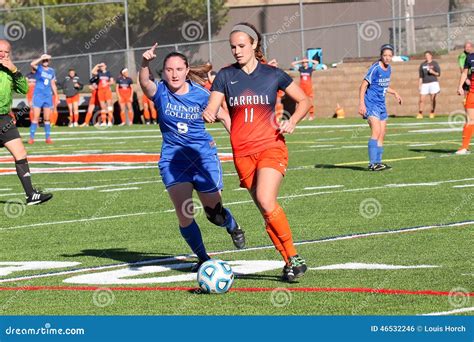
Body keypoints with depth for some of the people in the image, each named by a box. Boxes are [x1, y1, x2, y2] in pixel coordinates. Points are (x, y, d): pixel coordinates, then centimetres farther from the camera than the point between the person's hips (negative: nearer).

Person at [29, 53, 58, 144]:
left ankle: (48, 137, 9)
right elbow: (32, 64, -25)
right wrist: (42, 58, -24)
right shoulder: (38, 68, -1)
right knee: (36, 118, -7)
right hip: (38, 96, -4)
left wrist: (56, 96, 16)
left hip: (48, 96, 4)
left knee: (47, 119, 6)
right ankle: (31, 138, -6)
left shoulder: (51, 71, 11)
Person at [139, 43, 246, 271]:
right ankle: (203, 259, 11)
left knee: (215, 213, 6)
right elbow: (145, 84, -32)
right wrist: (145, 64, -51)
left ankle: (233, 228, 42)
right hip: (173, 159, 0)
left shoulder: (200, 94, -7)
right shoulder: (160, 92, -9)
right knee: (183, 215, -9)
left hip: (204, 157, 0)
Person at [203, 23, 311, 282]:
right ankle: (289, 262, 11)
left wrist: (292, 122, -6)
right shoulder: (225, 76, 6)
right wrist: (210, 115, -23)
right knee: (266, 211, 2)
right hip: (243, 153, 3)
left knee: (266, 200, -24)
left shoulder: (273, 74, 2)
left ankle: (293, 257, -13)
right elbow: (212, 110, 1)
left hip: (271, 147, -3)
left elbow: (304, 101, 12)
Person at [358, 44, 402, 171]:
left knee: (382, 135, 9)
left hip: (381, 105, 8)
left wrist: (394, 93, 17)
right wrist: (361, 104, -20)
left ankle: (378, 162, 16)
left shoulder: (388, 69, 9)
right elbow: (363, 86, -14)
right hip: (371, 104, -8)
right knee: (376, 132, -20)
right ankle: (373, 164, -22)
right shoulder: (375, 68, -15)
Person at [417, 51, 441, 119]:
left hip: (433, 82, -2)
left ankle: (432, 113, 7)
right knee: (421, 99, -5)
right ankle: (420, 114, 1)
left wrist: (433, 72, -15)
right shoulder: (422, 65, 13)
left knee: (433, 99, -3)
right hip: (425, 83, 2)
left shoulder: (435, 63, 5)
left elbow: (438, 74, 3)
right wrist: (419, 85, 10)